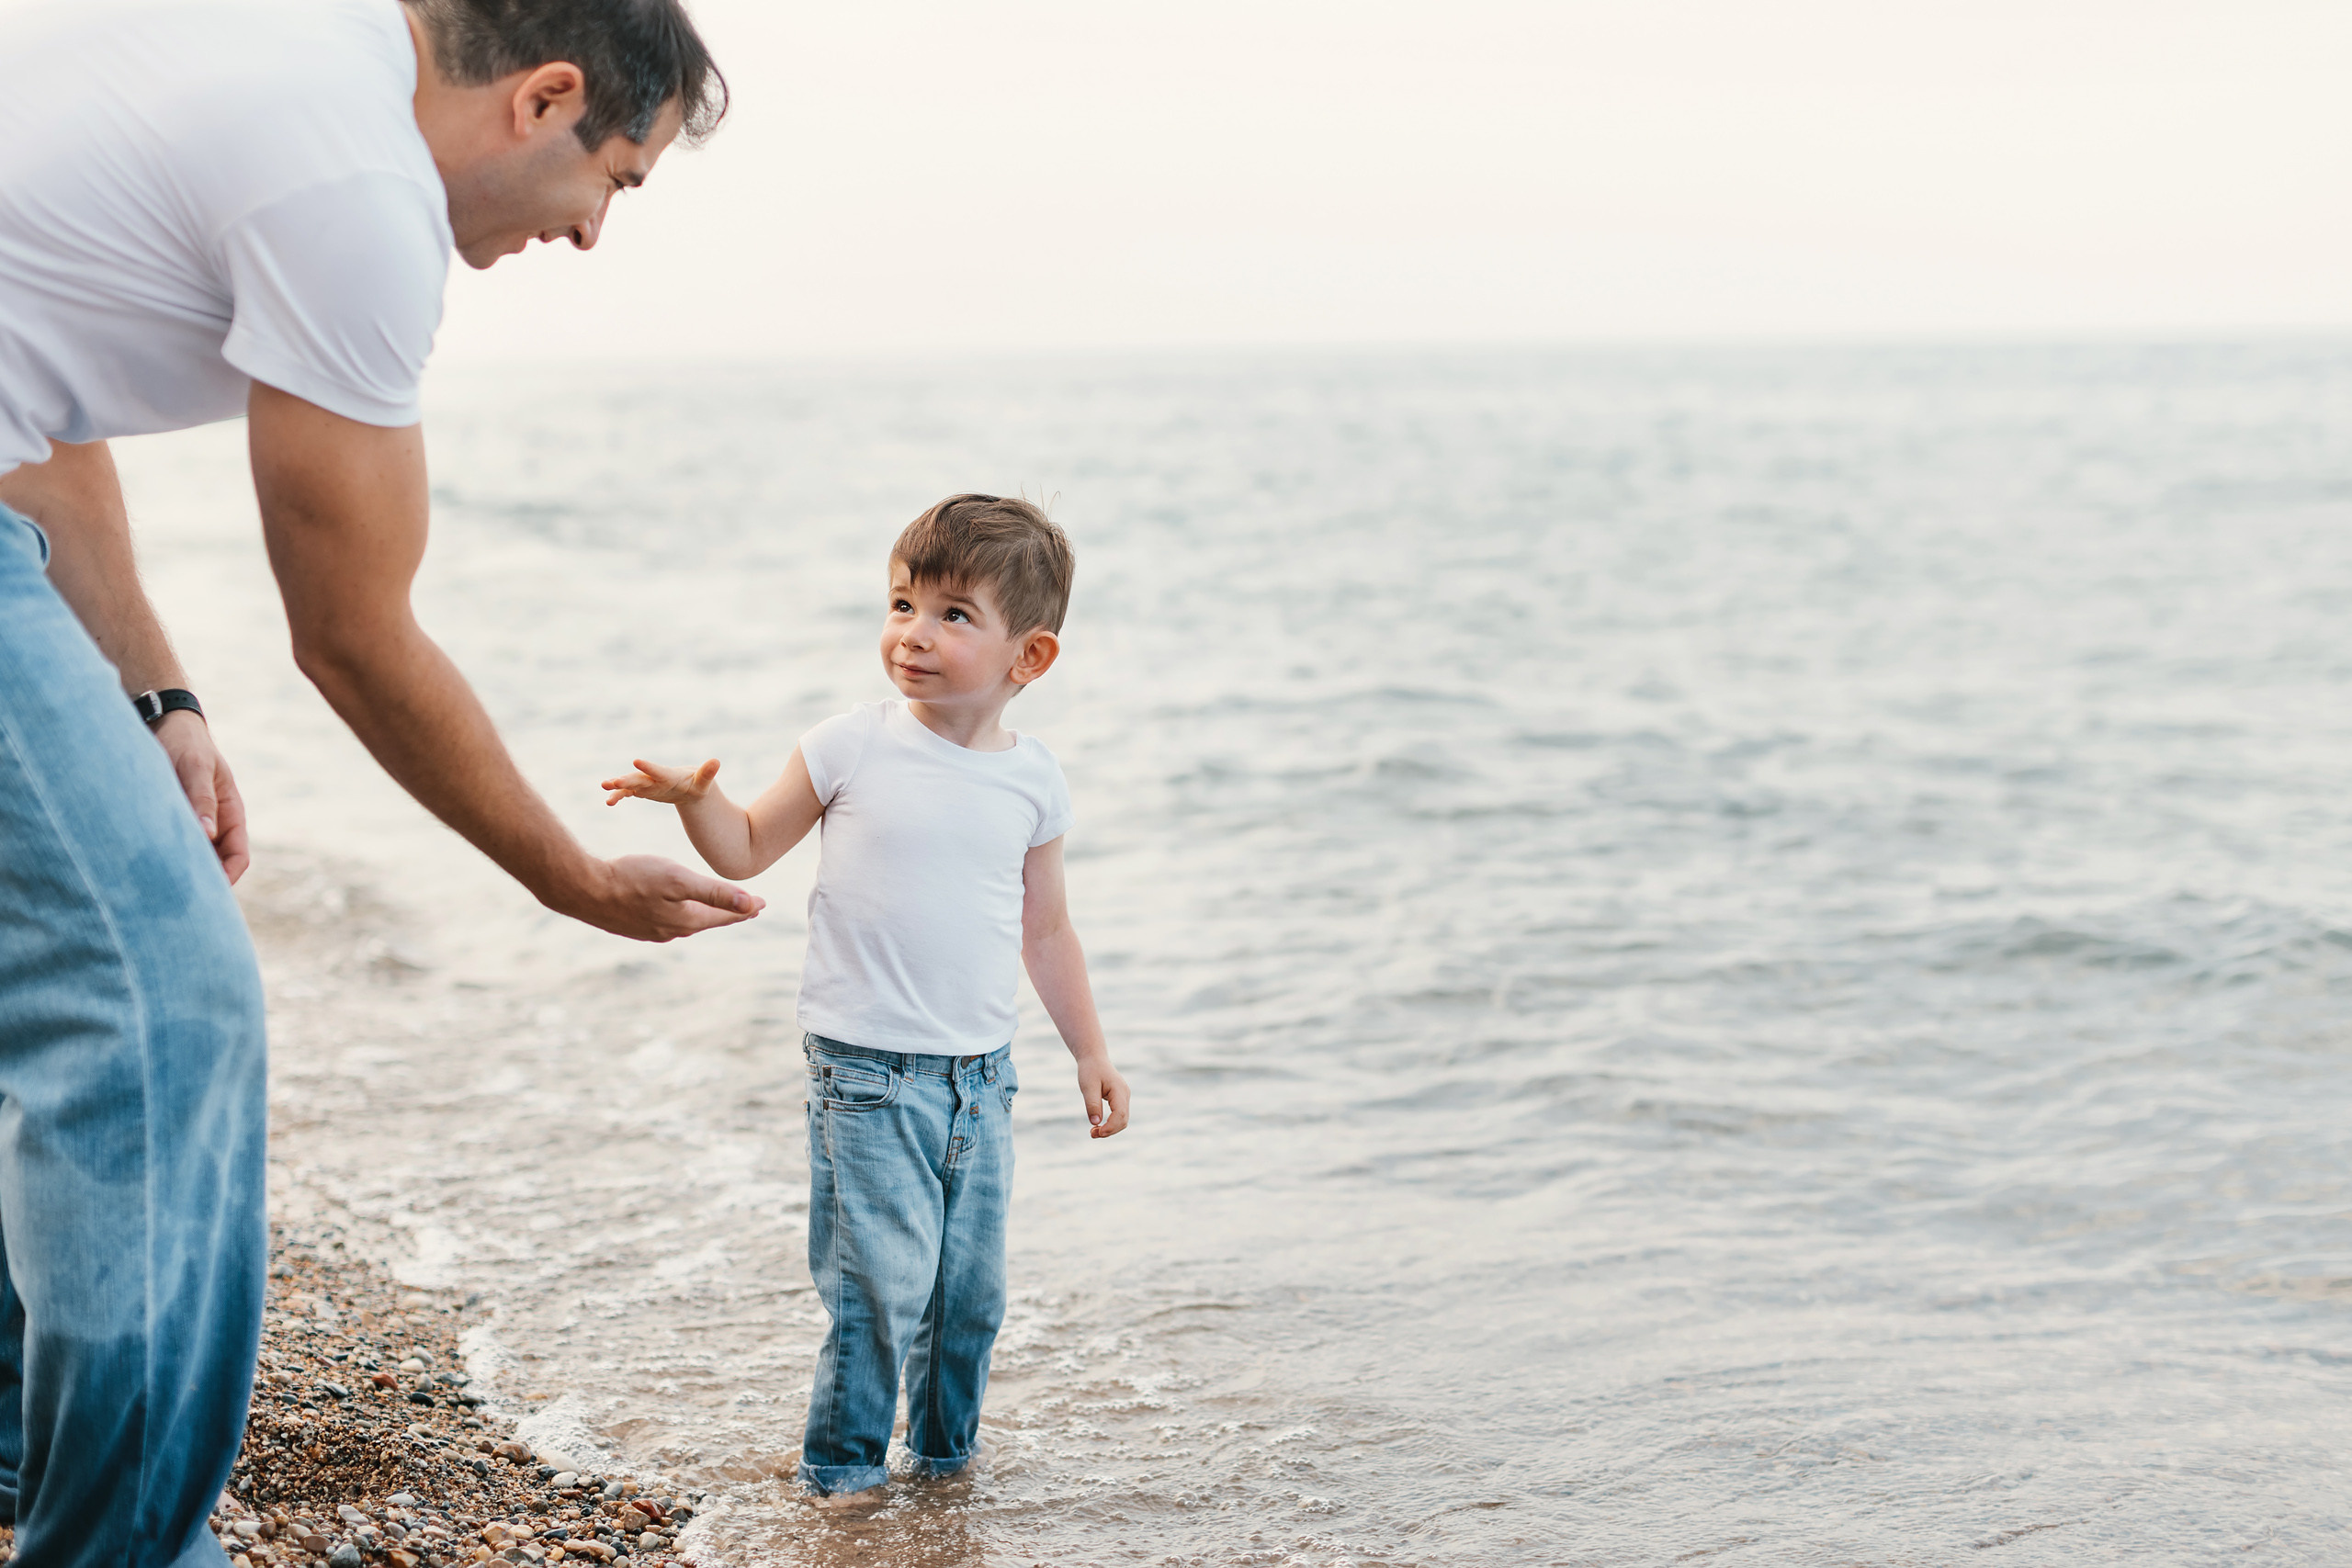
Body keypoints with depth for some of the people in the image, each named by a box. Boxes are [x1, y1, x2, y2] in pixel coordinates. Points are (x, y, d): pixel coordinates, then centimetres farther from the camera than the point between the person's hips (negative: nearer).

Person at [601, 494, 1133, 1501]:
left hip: (979, 1076, 4)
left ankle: (946, 1448, 30)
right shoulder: (853, 748, -5)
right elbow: (747, 851, 5)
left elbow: (1046, 929, 14)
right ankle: (840, 1463, 10)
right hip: (866, 1072, -3)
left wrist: (1090, 1051, 15)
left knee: (971, 1285, 10)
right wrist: (695, 798, -15)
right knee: (880, 1283, -8)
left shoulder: (1033, 780, 3)